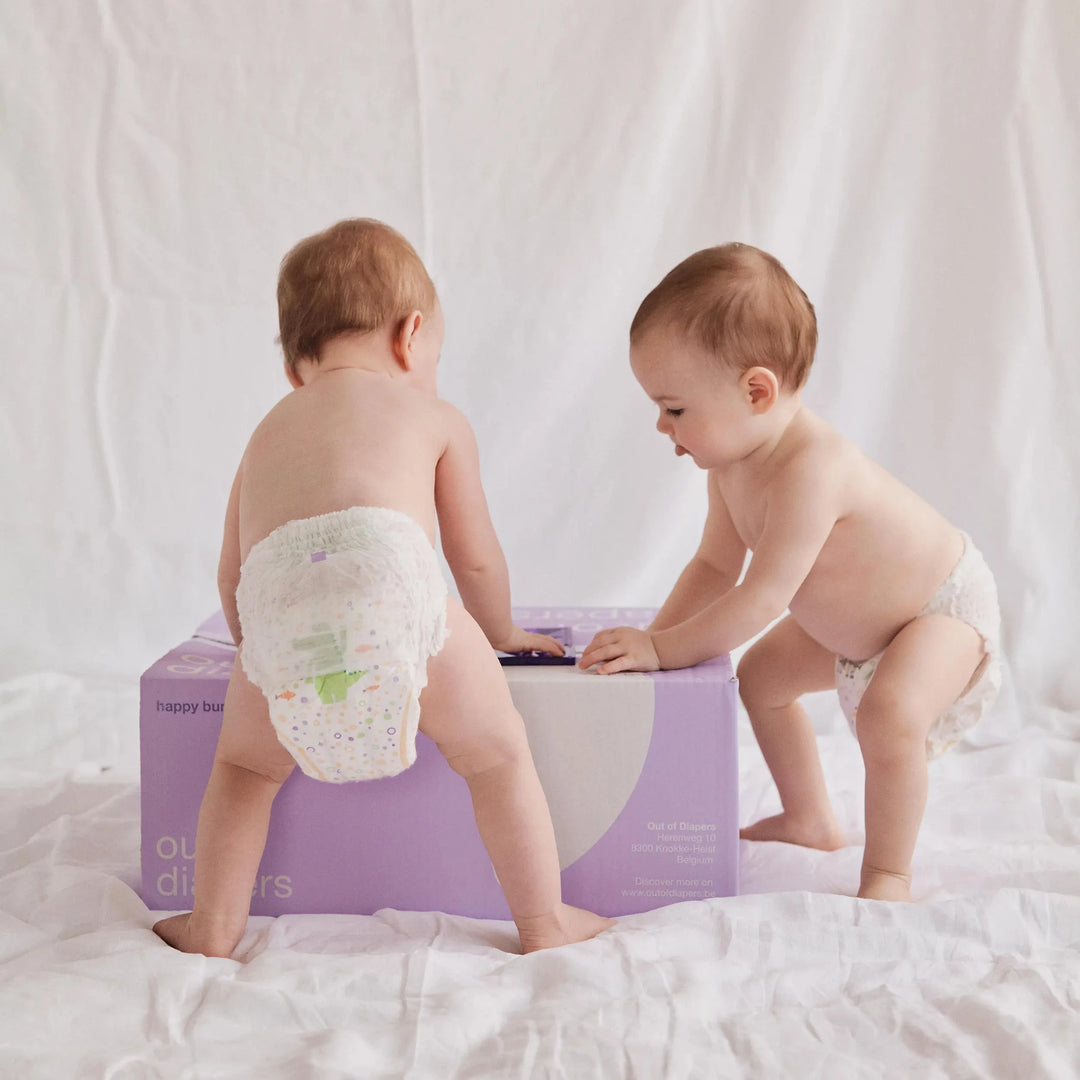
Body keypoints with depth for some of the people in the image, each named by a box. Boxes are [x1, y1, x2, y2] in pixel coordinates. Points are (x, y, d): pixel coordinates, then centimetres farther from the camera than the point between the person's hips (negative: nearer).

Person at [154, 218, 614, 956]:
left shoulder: (267, 433, 38)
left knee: (244, 763, 30)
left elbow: (231, 571, 39)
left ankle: (214, 925, 29)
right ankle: (545, 922, 24)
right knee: (498, 752, 19)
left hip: (273, 600, 3)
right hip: (387, 577, -2)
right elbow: (476, 557, 32)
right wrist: (500, 632, 51)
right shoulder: (436, 417, 29)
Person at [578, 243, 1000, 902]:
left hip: (945, 608, -9)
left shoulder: (811, 468, -41)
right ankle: (811, 821, 34)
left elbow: (761, 600, -39)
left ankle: (889, 873, -10)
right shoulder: (732, 461, -11)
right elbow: (716, 565, -1)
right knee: (760, 677, 17)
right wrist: (653, 639, -11)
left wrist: (663, 649, -32)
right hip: (850, 622, 10)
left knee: (891, 711, -33)